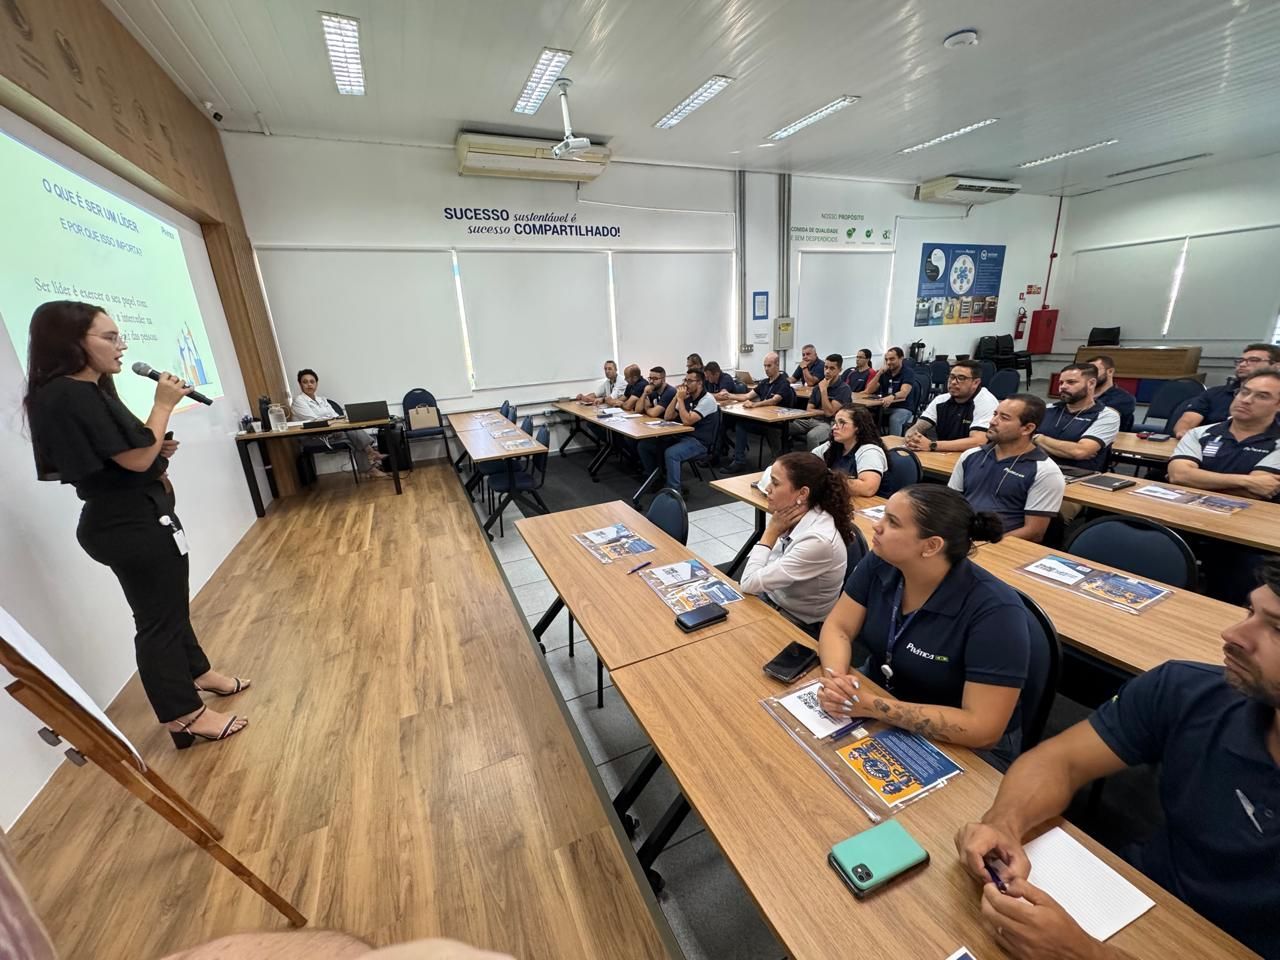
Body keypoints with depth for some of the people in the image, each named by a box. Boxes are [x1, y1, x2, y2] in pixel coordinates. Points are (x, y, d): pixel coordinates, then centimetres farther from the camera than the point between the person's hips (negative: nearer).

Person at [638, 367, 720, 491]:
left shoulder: (707, 400, -12)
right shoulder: (687, 397, 11)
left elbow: (687, 421, -22)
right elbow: (667, 417, 7)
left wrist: (680, 399, -14)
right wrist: (676, 397, -2)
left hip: (699, 442, -8)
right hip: (682, 436, 8)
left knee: (671, 453, -37)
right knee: (644, 446, 0)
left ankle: (674, 491, -25)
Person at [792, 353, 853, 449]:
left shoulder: (844, 389, -5)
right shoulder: (818, 386, 14)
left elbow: (829, 412, -15)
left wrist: (824, 390, -12)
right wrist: (824, 412, -6)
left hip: (829, 423, -6)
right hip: (812, 420, 6)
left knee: (811, 436, -38)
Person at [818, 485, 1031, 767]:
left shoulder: (995, 611, -27)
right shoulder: (880, 564, -11)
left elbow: (982, 728, -29)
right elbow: (837, 627, -8)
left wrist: (871, 706, -32)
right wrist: (836, 679, -28)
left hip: (962, 749, -5)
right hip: (877, 695, 5)